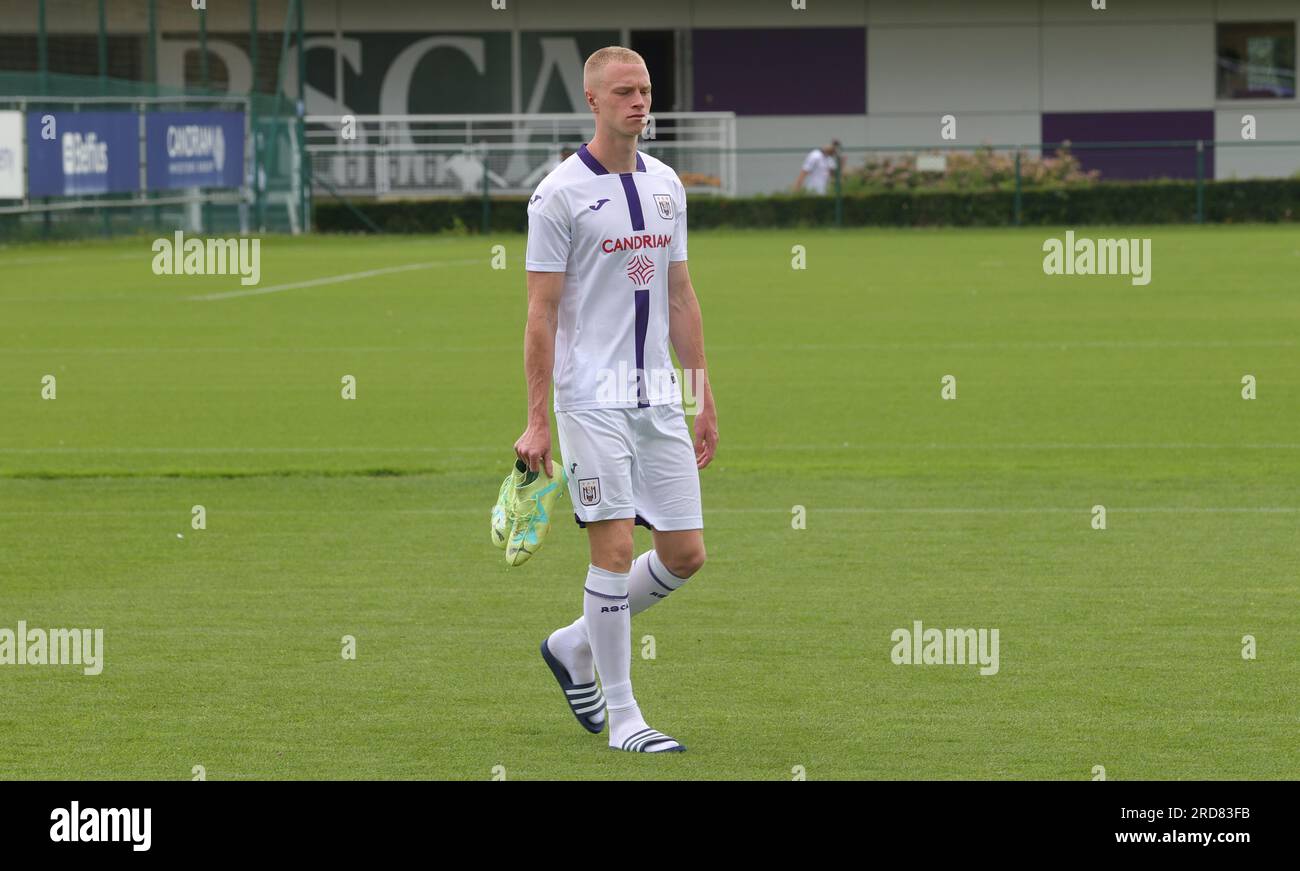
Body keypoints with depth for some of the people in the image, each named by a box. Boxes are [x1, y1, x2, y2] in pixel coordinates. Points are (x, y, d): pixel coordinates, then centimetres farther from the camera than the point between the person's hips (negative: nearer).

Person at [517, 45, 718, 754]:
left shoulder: (667, 186, 12)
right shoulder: (561, 193, -7)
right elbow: (541, 311, -8)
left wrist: (705, 396, 13)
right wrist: (537, 419, -12)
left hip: (660, 396, 6)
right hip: (592, 397, -6)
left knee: (685, 554, 4)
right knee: (614, 548, -8)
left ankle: (574, 646, 24)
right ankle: (621, 714, 0)